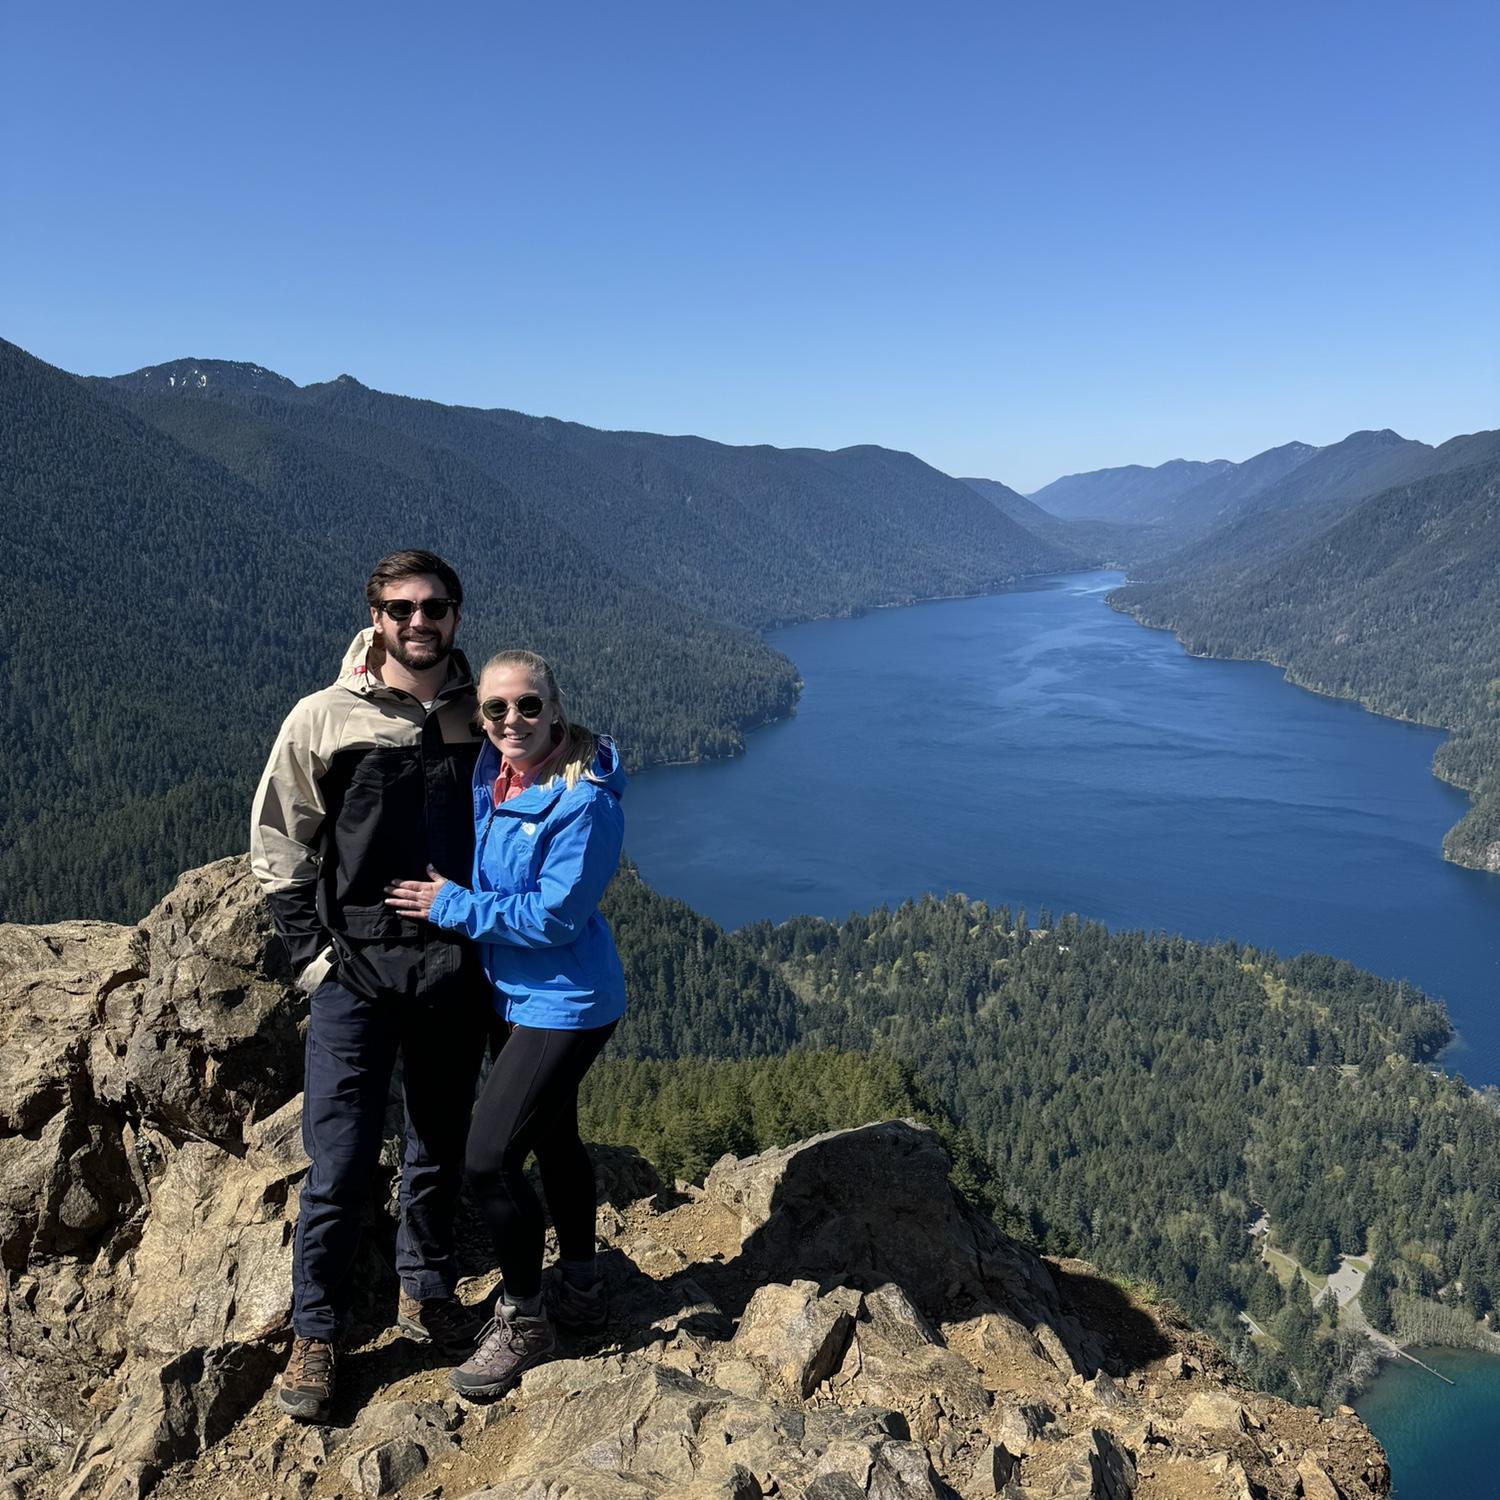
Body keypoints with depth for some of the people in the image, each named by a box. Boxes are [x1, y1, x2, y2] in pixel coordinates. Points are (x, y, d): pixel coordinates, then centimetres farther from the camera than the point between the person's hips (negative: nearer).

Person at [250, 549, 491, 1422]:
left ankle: (428, 1295, 37)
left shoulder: (481, 716, 1)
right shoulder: (325, 719, -6)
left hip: (456, 970, 3)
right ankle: (316, 1335, 21)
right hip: (355, 970, -3)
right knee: (341, 1165, 2)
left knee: (442, 1150, 16)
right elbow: (277, 849, 0)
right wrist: (312, 956, -5)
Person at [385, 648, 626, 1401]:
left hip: (565, 1005, -8)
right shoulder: (490, 775, -1)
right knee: (552, 1139, 21)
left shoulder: (585, 802, -25)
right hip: (511, 994, 8)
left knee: (490, 1157, -8)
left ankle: (523, 1322, 15)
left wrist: (452, 905, -17)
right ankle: (581, 1293, 41)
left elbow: (554, 916, -24)